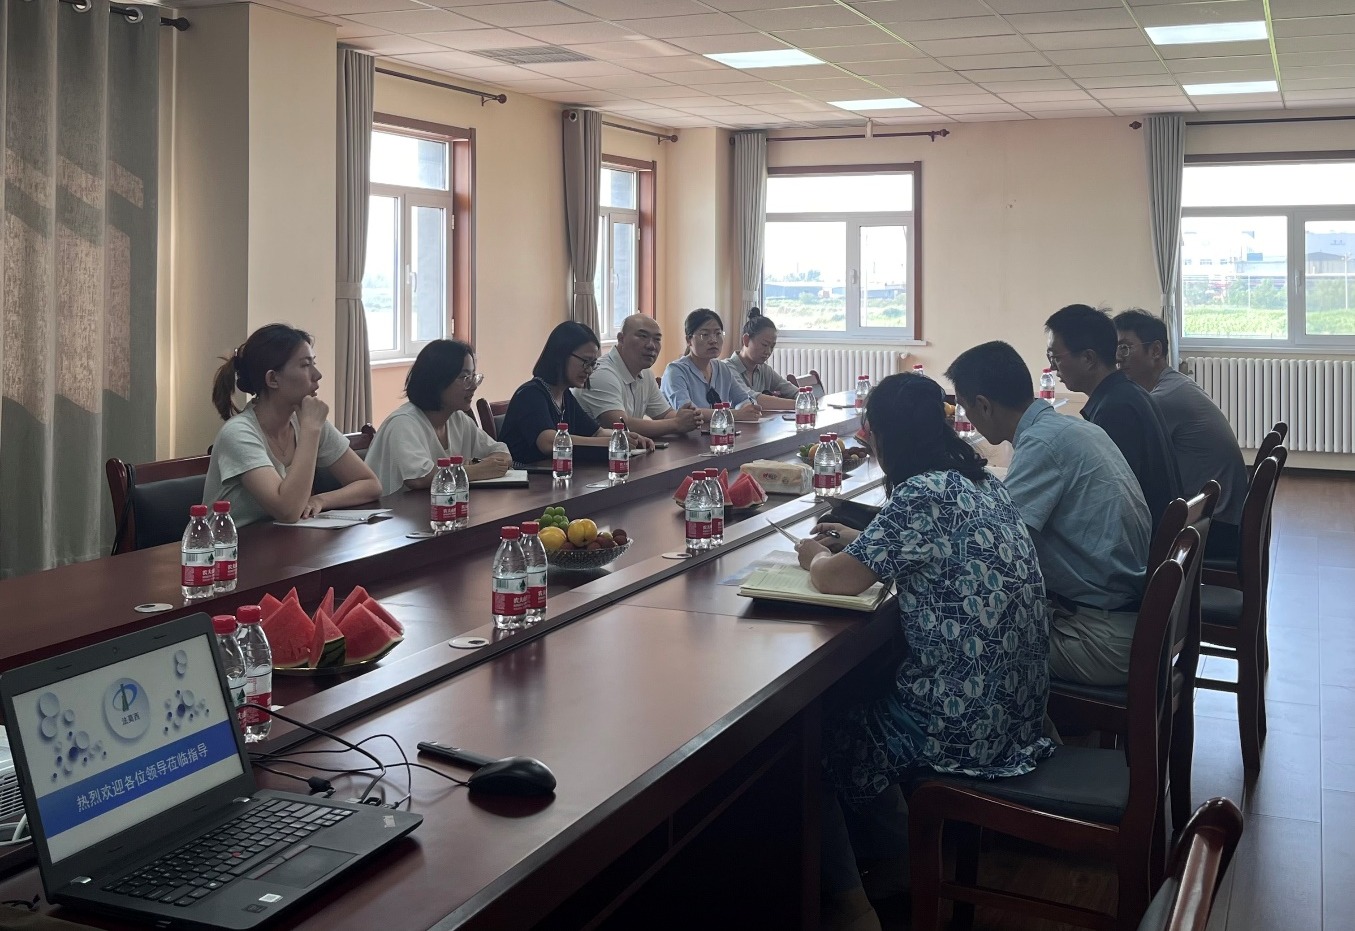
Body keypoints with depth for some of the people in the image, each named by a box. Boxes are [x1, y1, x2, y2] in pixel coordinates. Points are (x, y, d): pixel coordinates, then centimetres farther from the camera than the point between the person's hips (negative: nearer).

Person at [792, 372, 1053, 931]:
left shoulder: (925, 494, -21)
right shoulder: (983, 482, 6)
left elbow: (837, 579, -19)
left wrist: (816, 556, 2)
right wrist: (859, 542, 20)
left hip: (966, 727, -8)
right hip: (1018, 710, 9)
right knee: (858, 688, 26)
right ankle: (900, 855, 34)